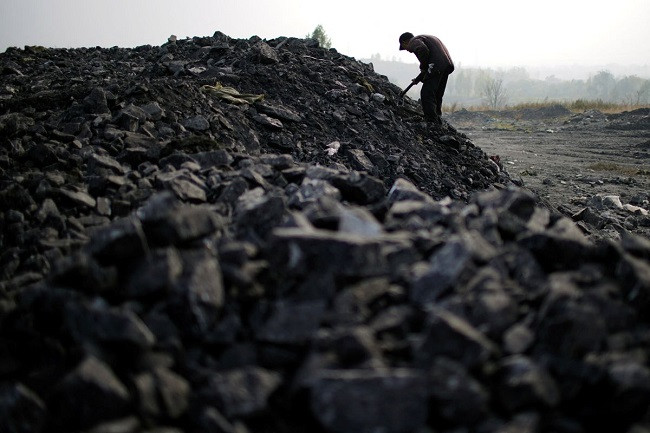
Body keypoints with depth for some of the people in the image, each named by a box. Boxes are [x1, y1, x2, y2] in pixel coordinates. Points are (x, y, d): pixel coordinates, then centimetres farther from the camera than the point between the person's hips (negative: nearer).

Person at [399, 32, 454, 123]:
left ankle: (432, 121, -13)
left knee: (426, 94, -8)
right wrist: (419, 78, 34)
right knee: (437, 96, 16)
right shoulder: (426, 38, 33)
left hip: (437, 66, -9)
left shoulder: (414, 41, 3)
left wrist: (423, 67, -7)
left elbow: (423, 50, -21)